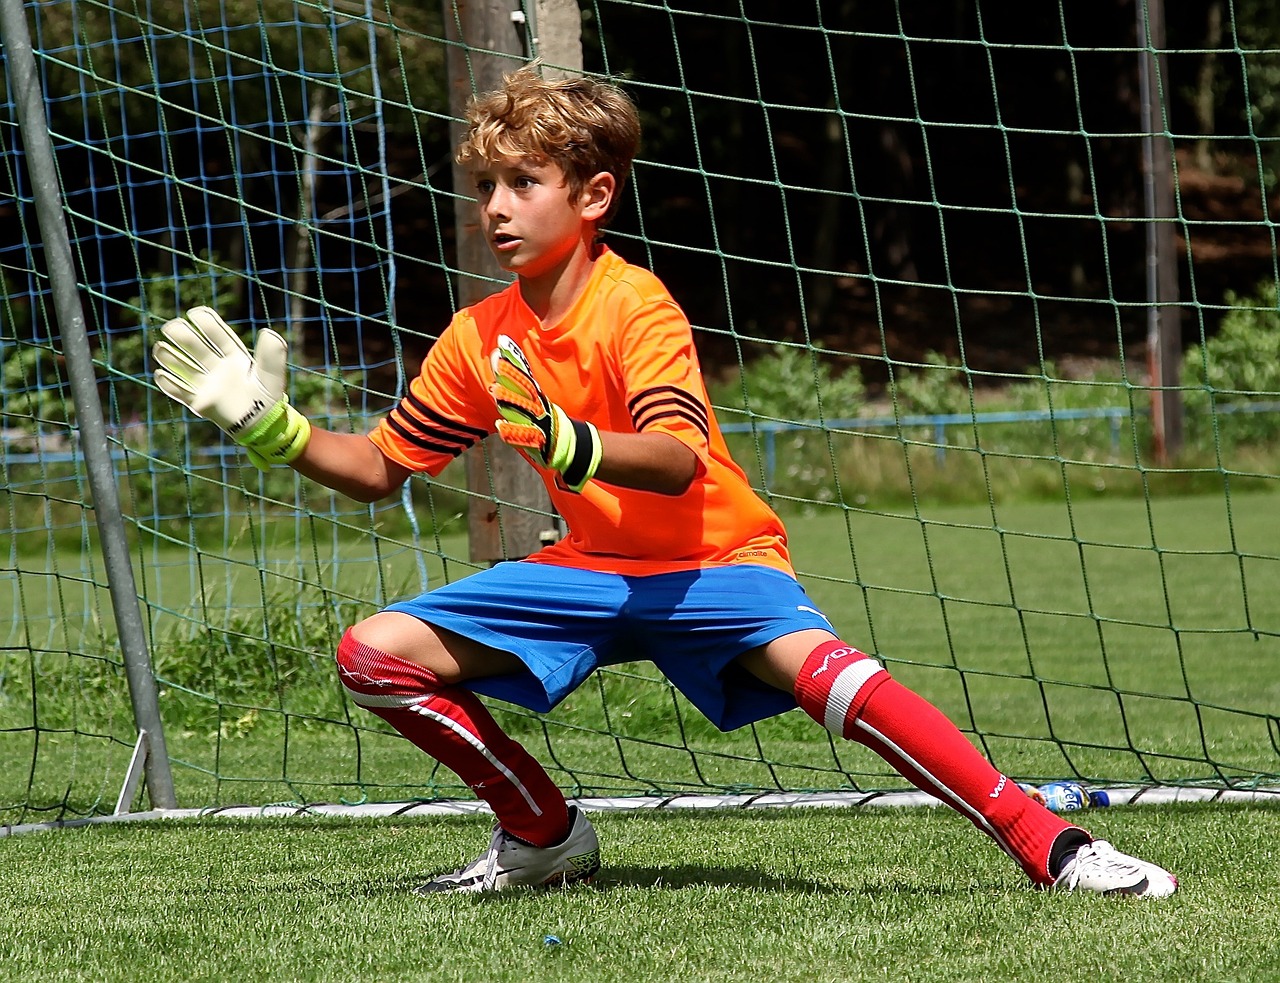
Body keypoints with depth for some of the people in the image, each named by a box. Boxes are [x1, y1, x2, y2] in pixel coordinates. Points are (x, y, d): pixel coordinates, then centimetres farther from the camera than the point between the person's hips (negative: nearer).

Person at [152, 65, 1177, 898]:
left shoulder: (634, 306, -18)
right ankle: (546, 835, 13)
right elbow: (377, 467, 12)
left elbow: (678, 462, -34)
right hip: (589, 567, 7)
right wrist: (272, 427, -3)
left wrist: (570, 444, -53)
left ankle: (1048, 844, -35)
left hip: (715, 559, -7)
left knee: (820, 668, -37)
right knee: (374, 652, -5)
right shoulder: (480, 339, 2)